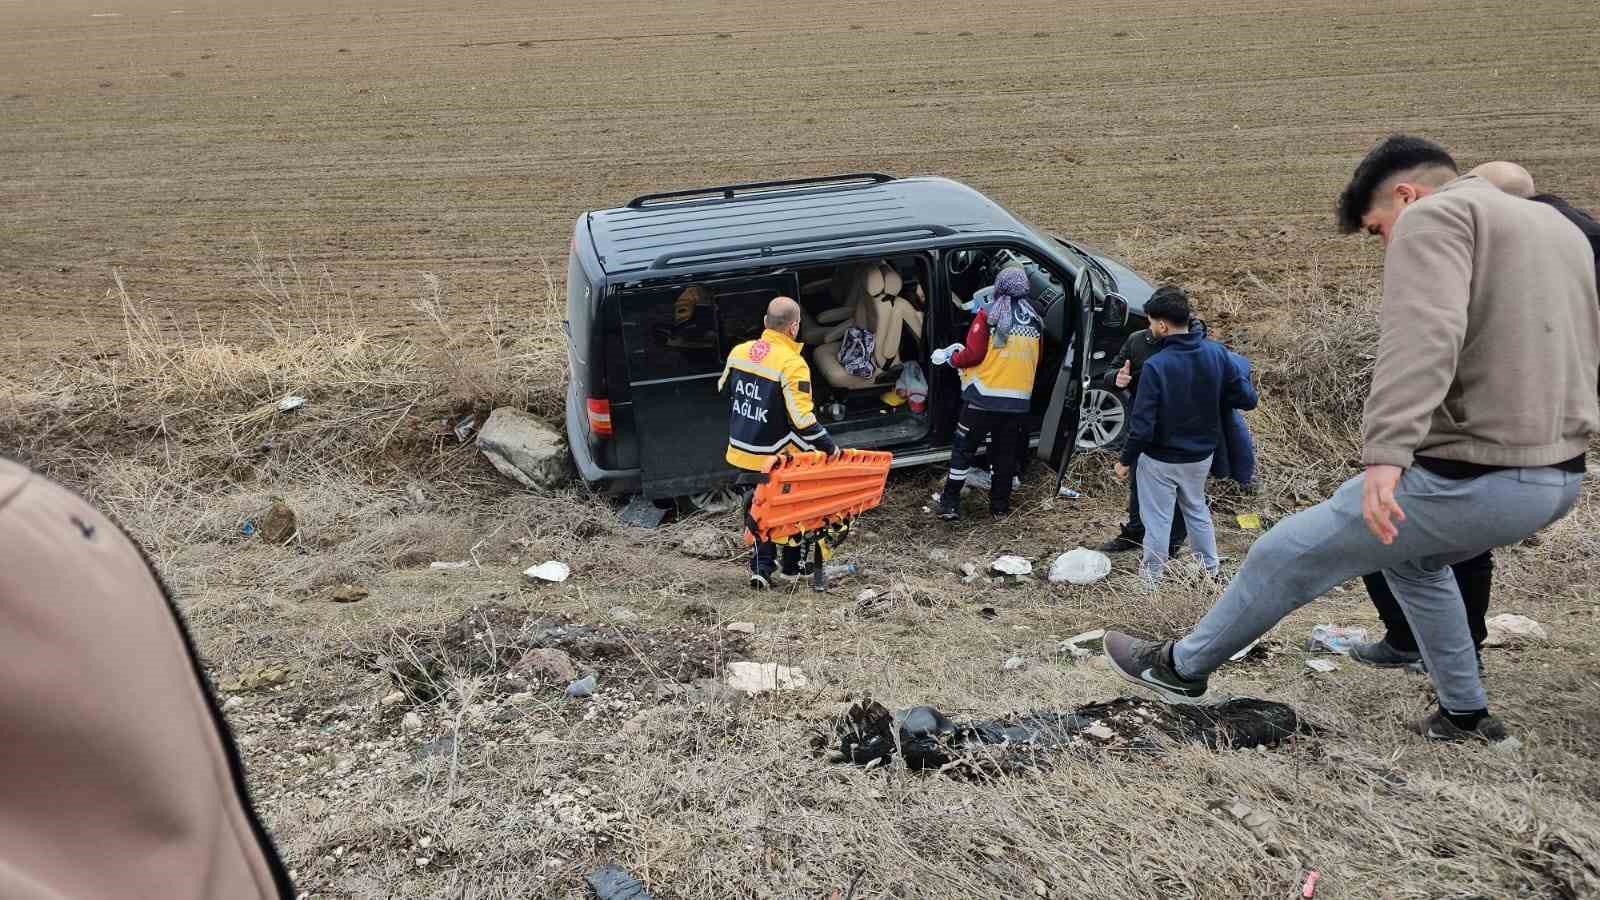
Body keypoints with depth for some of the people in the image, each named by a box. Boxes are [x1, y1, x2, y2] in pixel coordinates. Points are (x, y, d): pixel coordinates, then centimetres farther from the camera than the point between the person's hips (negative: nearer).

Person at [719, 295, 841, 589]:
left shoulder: (739, 352, -1)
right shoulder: (792, 364, -22)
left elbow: (723, 391, 15)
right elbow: (803, 419, -24)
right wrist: (829, 446, -14)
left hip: (741, 451, 5)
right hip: (776, 457, -5)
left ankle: (762, 565, 15)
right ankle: (792, 565, 28)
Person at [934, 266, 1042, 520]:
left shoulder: (989, 314, -8)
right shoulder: (1035, 321, 8)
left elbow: (974, 354, -13)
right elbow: (1036, 361, 16)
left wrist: (953, 358, 5)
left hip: (984, 396, -4)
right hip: (1019, 399, 4)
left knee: (963, 450, 5)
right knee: (1005, 452, 15)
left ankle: (950, 504, 7)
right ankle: (1000, 504, 21)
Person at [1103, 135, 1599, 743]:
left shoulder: (1433, 216, -8)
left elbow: (1424, 334, -26)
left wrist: (1386, 452, -35)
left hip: (1473, 478, -9)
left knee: (1287, 555, 6)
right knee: (1410, 555, 34)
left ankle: (1182, 666, 23)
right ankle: (1465, 713, 36)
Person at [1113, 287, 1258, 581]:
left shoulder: (1156, 366, -26)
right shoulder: (1216, 353, -11)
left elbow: (1142, 425, -25)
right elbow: (1247, 399, -6)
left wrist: (1125, 461, -10)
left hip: (1161, 460, -5)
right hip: (1201, 455, 6)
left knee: (1157, 520, 10)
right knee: (1197, 510, 27)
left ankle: (1152, 579, 24)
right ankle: (1211, 570, 40)